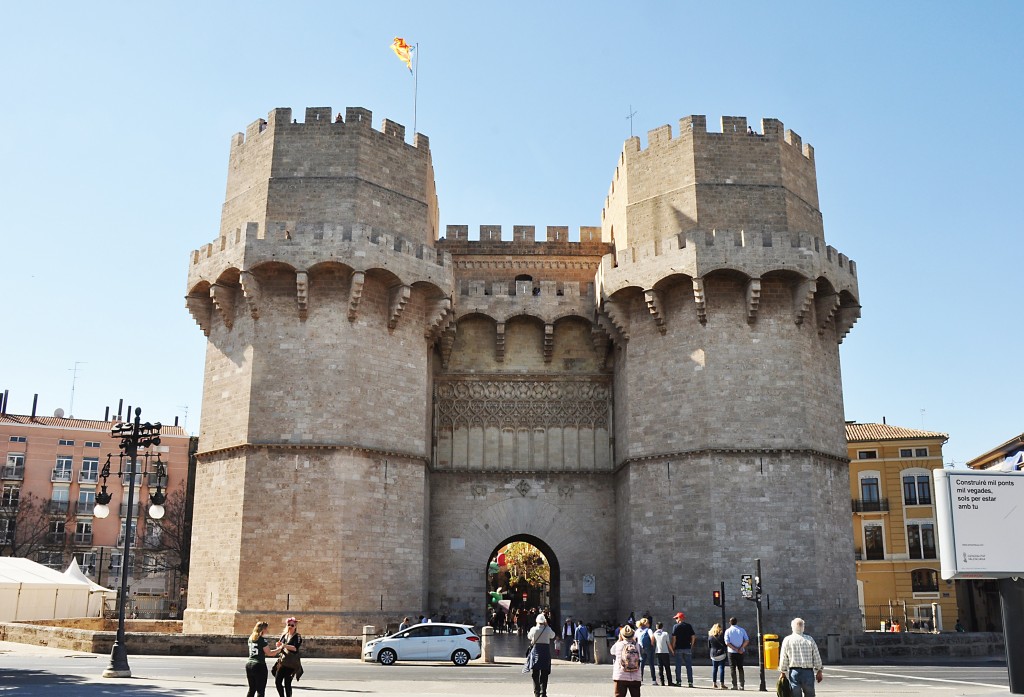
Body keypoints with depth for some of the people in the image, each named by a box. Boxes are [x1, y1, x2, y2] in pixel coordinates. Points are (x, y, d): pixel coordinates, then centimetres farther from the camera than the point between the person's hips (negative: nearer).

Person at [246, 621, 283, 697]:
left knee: (252, 689, 15)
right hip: (259, 665, -7)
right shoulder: (262, 640, -12)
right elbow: (269, 653, -8)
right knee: (260, 690, -1)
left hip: (249, 664, 7)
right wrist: (279, 649, 7)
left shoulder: (251, 638, 10)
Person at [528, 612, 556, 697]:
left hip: (536, 649, 0)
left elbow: (529, 637, 12)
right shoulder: (548, 629, -6)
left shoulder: (533, 629, -6)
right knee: (544, 673, 7)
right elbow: (553, 636, 14)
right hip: (546, 650, 0)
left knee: (535, 673, 8)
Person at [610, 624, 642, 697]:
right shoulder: (637, 646, -3)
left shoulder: (618, 645, -5)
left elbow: (612, 651, 15)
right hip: (635, 678, 1)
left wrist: (619, 640, 21)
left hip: (620, 678, -1)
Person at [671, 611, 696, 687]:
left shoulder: (676, 626, -4)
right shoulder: (689, 626, 5)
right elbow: (693, 637, 3)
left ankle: (678, 682, 3)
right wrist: (691, 646, 11)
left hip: (678, 649, -2)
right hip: (687, 648, 2)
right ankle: (690, 682, 4)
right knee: (689, 666, 6)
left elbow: (674, 638, -8)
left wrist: (673, 648, 0)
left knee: (678, 666, 4)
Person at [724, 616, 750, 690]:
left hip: (732, 652, -2)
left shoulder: (728, 631, -4)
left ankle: (734, 685, 0)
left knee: (733, 668, 4)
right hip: (740, 652, 2)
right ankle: (741, 685, 8)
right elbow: (747, 640, -6)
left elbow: (727, 643, -13)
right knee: (740, 668, 12)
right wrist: (741, 648, -11)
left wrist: (736, 649, -12)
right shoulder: (742, 630, 3)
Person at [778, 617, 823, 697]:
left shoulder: (787, 640, 0)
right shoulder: (809, 640, 1)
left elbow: (783, 658, 1)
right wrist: (819, 671, 13)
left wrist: (783, 672, 10)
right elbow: (816, 657, 4)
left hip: (794, 672, 0)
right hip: (808, 672, 0)